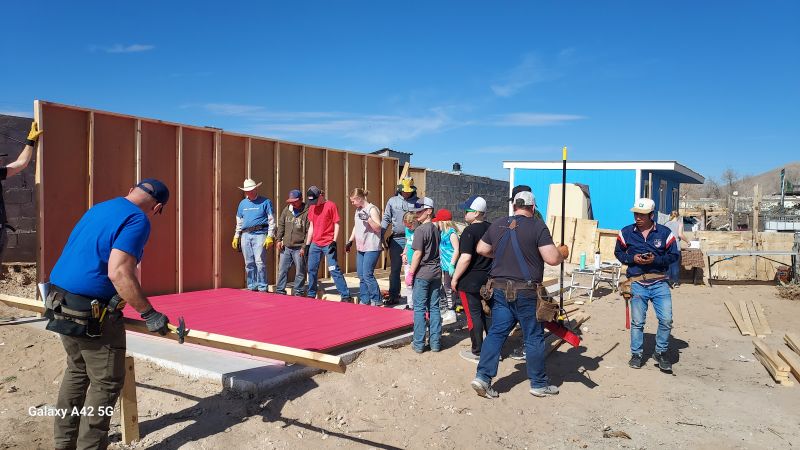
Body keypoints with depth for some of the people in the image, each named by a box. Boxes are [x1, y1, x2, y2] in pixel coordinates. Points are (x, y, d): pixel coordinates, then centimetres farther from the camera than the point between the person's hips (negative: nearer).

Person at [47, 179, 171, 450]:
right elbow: (119, 272, -25)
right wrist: (149, 313, -20)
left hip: (60, 302, 9)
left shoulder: (98, 209, 14)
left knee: (76, 371, 24)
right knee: (106, 383, 4)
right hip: (91, 312, -9)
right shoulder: (138, 220, -14)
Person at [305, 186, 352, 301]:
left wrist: (334, 241, -14)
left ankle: (345, 296, -6)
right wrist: (307, 244, 14)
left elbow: (336, 224, -6)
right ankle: (311, 295, 23)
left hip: (328, 244, -6)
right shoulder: (311, 208, 12)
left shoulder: (331, 205, -6)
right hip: (315, 244, 6)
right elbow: (311, 227, 17)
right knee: (311, 270, 9)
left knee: (334, 270, -9)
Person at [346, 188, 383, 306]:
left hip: (371, 248, -8)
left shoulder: (372, 209, -10)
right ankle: (365, 300, 18)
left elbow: (378, 228, -14)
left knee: (367, 275, -10)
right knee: (361, 276, 9)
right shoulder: (358, 210, 15)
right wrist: (350, 241, 22)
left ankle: (377, 301, 1)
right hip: (360, 248, 8)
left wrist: (368, 218, -25)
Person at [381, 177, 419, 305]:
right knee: (395, 269, 7)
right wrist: (381, 235, 1)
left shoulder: (418, 202, 4)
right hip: (396, 239, 2)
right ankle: (393, 296, 15)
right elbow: (386, 219, 10)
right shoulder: (392, 201, 9)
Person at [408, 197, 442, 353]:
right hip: (436, 272, 6)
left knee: (419, 308, 1)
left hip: (422, 273, -6)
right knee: (434, 307, 10)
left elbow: (418, 254, -15)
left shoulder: (420, 230, -12)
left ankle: (419, 344, 6)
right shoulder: (436, 229, 9)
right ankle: (435, 342, 14)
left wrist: (410, 273, -9)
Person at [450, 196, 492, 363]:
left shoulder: (470, 231, -18)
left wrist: (455, 278, -15)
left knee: (474, 315, 1)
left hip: (471, 282, -7)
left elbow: (466, 258, -23)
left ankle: (477, 352, 9)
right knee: (488, 313, 15)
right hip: (489, 280, 8)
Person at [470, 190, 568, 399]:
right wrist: (563, 252, 5)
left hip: (500, 289, 5)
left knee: (496, 332, 10)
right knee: (534, 337, 8)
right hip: (526, 291, -5)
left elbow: (481, 249, 17)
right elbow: (552, 258, -16)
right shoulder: (537, 225, -10)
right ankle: (539, 384, 21)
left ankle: (482, 377, 5)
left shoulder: (497, 225, 6)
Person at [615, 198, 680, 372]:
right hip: (637, 284, 0)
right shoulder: (626, 232, 1)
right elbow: (618, 253, 10)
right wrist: (632, 258, -10)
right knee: (637, 322, 6)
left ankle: (661, 352, 18)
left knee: (666, 319, -4)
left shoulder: (664, 233, -2)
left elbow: (675, 255, 2)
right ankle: (636, 354, 21)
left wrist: (656, 259, -14)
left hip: (659, 283, 0)